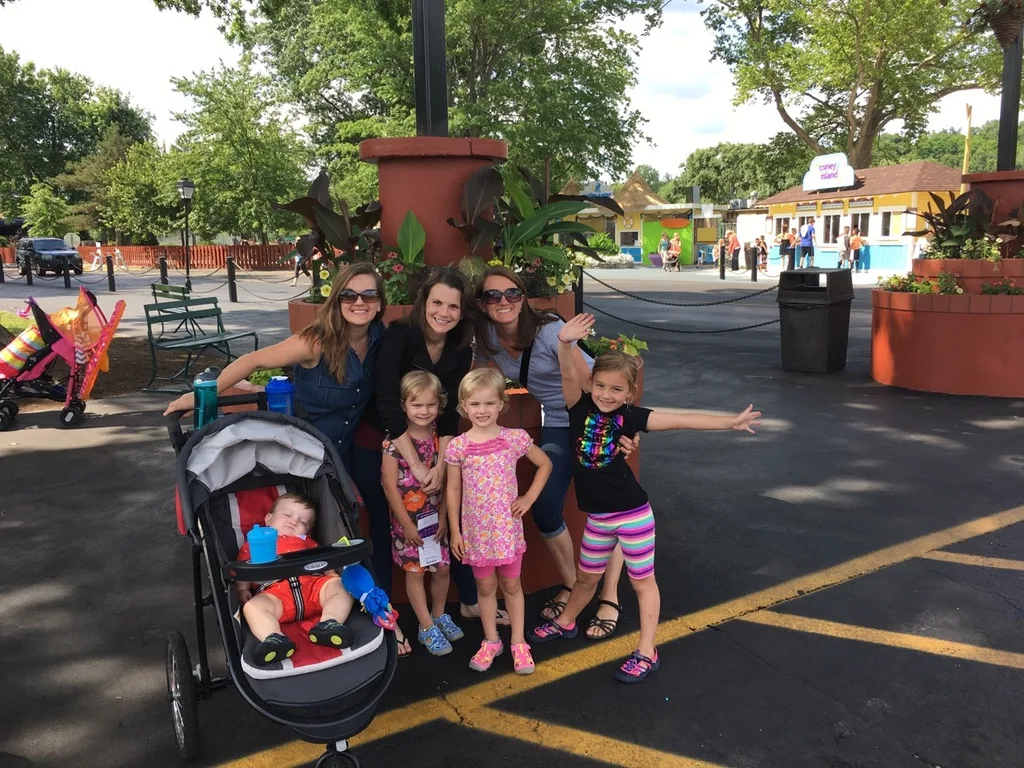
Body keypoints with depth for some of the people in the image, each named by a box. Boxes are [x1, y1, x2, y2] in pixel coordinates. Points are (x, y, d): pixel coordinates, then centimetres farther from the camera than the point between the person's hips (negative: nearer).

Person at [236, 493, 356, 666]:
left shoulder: (307, 543, 36)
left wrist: (334, 577, 3)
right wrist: (242, 589, -2)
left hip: (312, 585, 3)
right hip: (274, 592, -3)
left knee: (341, 586, -20)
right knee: (252, 606, -32)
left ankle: (328, 623, -40)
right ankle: (274, 638, -53)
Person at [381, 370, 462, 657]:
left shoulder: (440, 437, -2)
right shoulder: (395, 441, -16)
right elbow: (390, 486, -14)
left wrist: (443, 516, 0)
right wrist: (407, 524, -12)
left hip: (435, 516, 4)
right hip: (407, 518, -4)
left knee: (443, 568, 12)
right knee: (414, 571, 7)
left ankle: (439, 615, 36)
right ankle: (427, 628, 21)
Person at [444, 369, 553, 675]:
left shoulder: (514, 438, -9)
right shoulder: (458, 446, -8)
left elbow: (545, 464, 5)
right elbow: (453, 490, 0)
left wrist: (530, 497, -3)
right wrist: (455, 531, 0)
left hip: (508, 528, 0)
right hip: (476, 531, 1)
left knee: (511, 585, 13)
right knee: (485, 587, 14)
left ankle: (519, 643, 27)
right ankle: (491, 642, 31)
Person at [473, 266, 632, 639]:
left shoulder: (549, 330, -25)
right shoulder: (488, 338, -8)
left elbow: (589, 381, -24)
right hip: (557, 422, 5)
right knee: (543, 508, -2)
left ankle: (610, 598, 12)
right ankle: (569, 584, 22)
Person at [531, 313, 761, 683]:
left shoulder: (629, 416, -12)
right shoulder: (580, 407, -7)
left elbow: (680, 421, -16)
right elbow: (569, 374, -24)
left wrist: (729, 422, -21)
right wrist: (565, 342, -43)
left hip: (633, 514, -3)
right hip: (597, 517, 3)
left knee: (642, 581, 11)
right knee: (586, 576, 22)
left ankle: (646, 652, 22)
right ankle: (565, 622, 47)